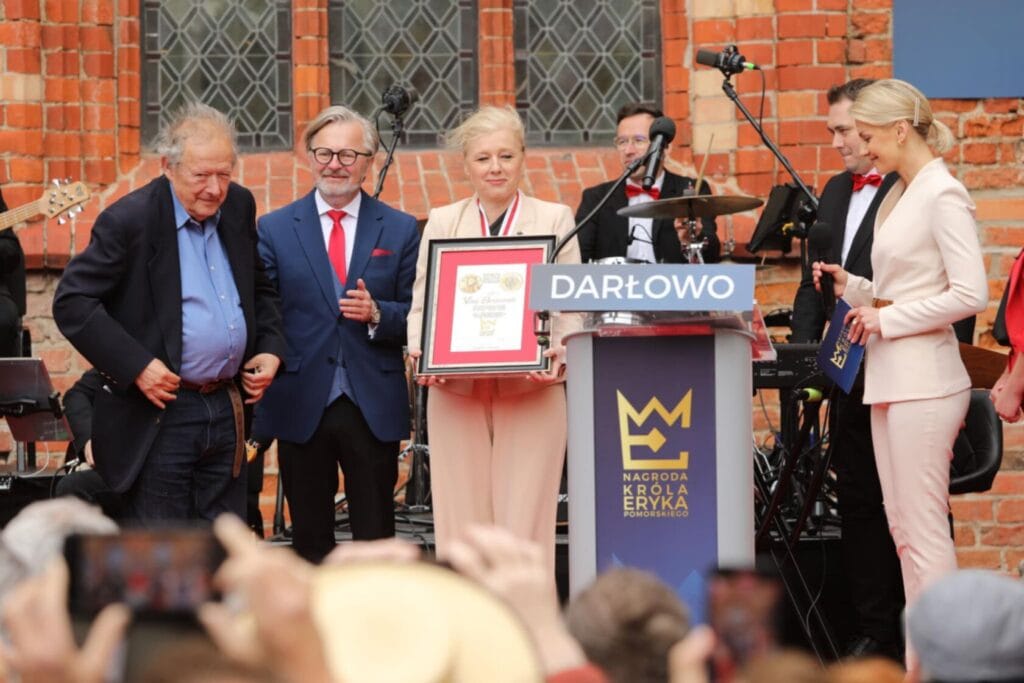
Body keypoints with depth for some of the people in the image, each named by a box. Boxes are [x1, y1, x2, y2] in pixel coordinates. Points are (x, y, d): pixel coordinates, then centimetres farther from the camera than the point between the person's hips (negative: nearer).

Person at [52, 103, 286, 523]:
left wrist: (270, 347, 5)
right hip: (161, 413, -6)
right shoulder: (129, 220, -11)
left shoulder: (238, 207, 9)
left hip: (226, 410, 6)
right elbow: (72, 303, -14)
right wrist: (137, 366, -20)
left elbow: (260, 287, 23)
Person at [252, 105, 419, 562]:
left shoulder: (401, 230, 6)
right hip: (300, 404, 0)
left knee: (377, 540, 3)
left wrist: (377, 314, -17)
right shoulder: (274, 229, 5)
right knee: (310, 543, 8)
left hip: (374, 407, 0)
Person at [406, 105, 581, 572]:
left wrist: (561, 355, -13)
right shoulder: (442, 222, 15)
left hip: (531, 390, -1)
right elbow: (421, 303, 12)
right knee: (461, 521, -1)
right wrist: (421, 352, -8)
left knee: (524, 520, -6)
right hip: (456, 391, 2)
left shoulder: (554, 219, 12)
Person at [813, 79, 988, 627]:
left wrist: (888, 320, -15)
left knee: (924, 529, -9)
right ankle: (920, 661, 14)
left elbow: (970, 294, -19)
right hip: (889, 379, 10)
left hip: (923, 381, -10)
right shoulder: (900, 195, 16)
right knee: (903, 529, 10)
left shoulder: (942, 196, -11)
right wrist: (850, 287, 7)